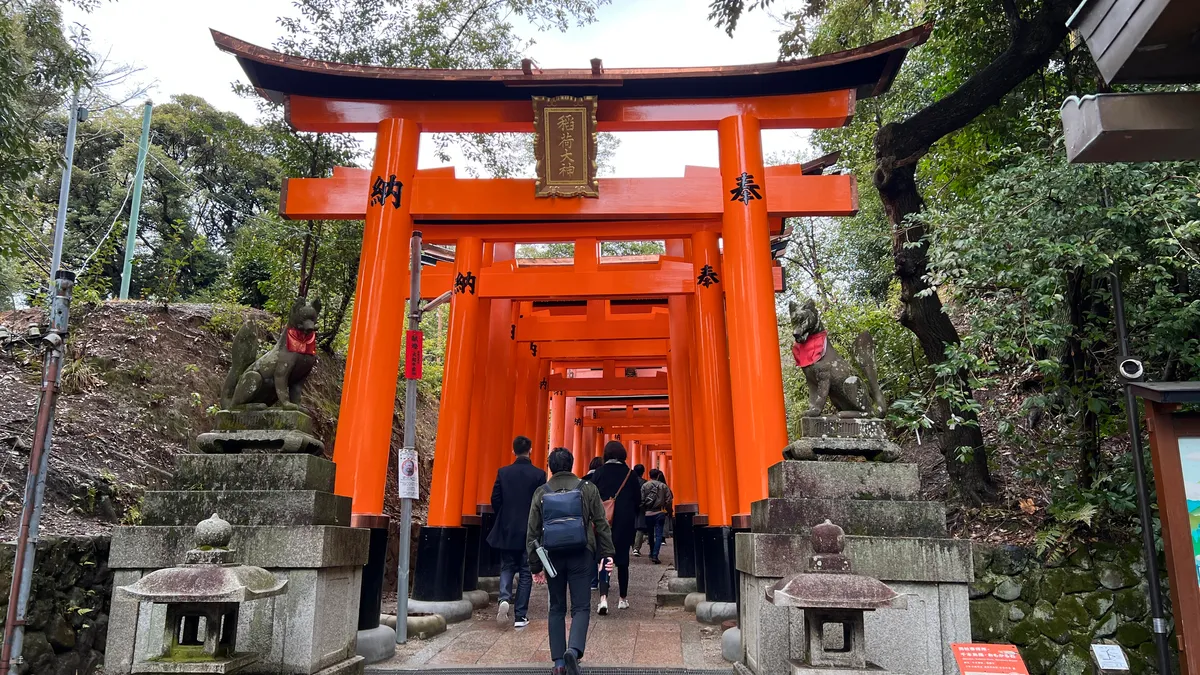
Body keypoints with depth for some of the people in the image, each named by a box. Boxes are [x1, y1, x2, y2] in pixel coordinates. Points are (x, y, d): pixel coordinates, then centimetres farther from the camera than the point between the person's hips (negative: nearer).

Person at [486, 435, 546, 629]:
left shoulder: (503, 472, -3)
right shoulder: (539, 474, -8)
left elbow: (495, 500, 0)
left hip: (506, 530, 1)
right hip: (530, 531, -1)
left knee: (507, 567, 15)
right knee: (525, 572, 8)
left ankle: (505, 598, -11)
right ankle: (520, 616, 10)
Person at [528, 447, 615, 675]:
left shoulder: (541, 492, 2)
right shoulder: (587, 488, 0)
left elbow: (533, 532, 3)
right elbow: (601, 524, 0)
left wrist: (535, 565, 9)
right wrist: (607, 553, 6)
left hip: (553, 556, 1)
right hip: (581, 555, -1)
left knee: (557, 608, 13)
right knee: (581, 607, 4)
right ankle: (574, 650, -19)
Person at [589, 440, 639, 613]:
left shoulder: (599, 473, -4)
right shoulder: (630, 474, -2)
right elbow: (637, 501, 1)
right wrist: (631, 518, 15)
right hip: (625, 523, 1)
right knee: (622, 560, 13)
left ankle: (603, 598, -15)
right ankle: (623, 599, 21)